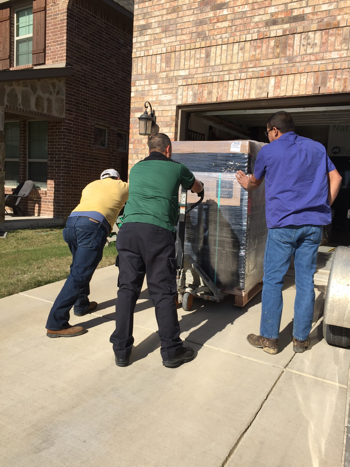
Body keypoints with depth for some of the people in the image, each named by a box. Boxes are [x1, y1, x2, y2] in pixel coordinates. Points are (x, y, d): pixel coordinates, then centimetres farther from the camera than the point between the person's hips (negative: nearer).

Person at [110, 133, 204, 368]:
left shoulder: (136, 168, 25)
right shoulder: (176, 168, 15)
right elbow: (198, 189, 35)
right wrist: (199, 184, 61)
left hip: (129, 228, 4)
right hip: (158, 231, -4)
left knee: (127, 289, 8)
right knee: (163, 292, 2)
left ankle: (122, 351, 14)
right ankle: (171, 351, 13)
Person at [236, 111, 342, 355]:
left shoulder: (268, 151, 4)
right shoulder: (317, 147, 14)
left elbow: (254, 183, 18)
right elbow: (335, 178, 10)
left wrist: (245, 182, 40)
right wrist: (324, 207, 14)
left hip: (283, 222, -4)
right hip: (313, 224, 4)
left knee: (273, 280, 3)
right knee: (306, 280, 8)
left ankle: (269, 339, 9)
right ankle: (301, 339, 16)